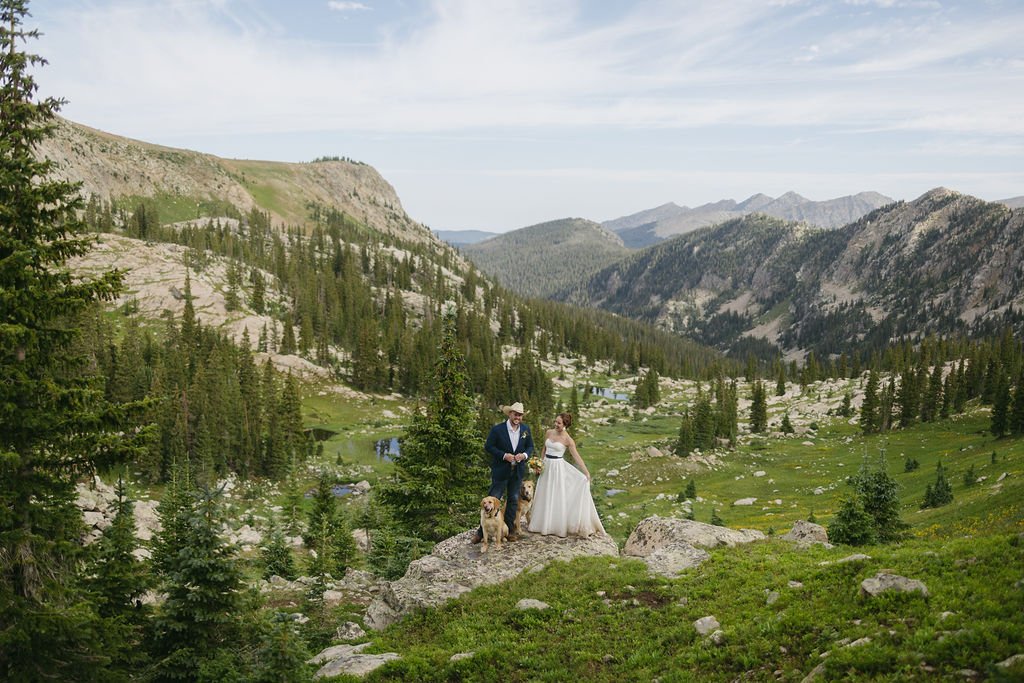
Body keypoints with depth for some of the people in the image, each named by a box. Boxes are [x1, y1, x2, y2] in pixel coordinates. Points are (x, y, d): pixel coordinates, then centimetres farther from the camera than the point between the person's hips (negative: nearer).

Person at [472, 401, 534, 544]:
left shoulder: (526, 430, 1)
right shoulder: (497, 429, -11)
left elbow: (530, 446, 10)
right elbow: (488, 446, -8)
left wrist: (524, 455, -12)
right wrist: (504, 455, -19)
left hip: (518, 471, 4)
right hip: (500, 471, -4)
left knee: (513, 500, 12)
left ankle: (509, 530, 23)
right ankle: (482, 531, 5)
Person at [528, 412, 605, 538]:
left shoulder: (567, 440, -12)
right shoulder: (549, 433, 1)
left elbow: (577, 457, -14)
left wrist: (587, 473, -19)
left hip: (558, 467, -5)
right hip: (546, 466, 5)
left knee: (558, 497, -1)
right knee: (545, 497, 12)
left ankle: (560, 527, 9)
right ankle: (545, 525, 24)